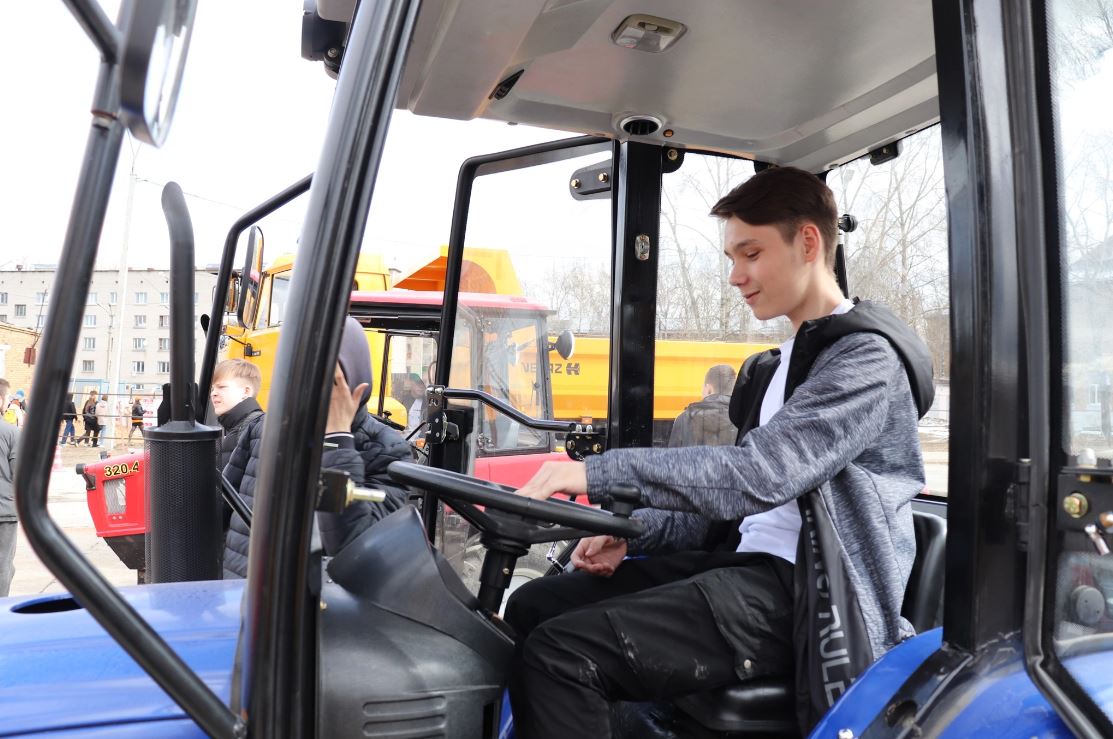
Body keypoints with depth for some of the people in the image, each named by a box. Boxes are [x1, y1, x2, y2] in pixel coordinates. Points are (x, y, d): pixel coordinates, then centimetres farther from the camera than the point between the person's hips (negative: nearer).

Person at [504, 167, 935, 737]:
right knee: (532, 608, 1)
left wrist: (600, 472, -26)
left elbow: (759, 475, -25)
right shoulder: (775, 367, 20)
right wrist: (632, 531, 4)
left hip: (796, 593, -9)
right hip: (740, 561, 9)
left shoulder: (866, 357, -10)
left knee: (560, 654, -23)